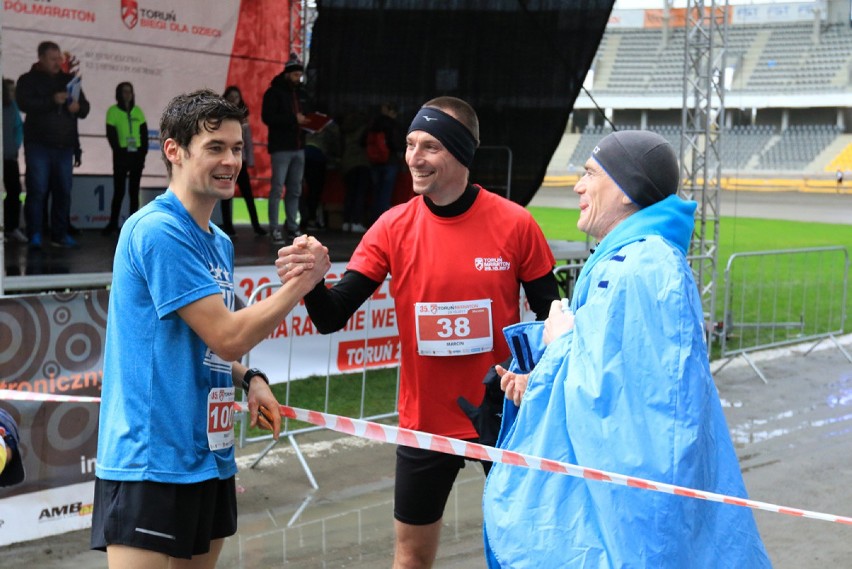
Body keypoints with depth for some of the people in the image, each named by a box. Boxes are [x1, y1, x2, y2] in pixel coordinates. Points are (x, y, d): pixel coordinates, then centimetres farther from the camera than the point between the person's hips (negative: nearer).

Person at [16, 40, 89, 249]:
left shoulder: (68, 80, 16)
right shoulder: (29, 80, 5)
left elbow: (85, 107, 16)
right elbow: (24, 103, -12)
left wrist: (78, 107, -8)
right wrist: (52, 100, -22)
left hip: (65, 146, 4)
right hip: (39, 145, -4)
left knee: (64, 191, 4)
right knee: (37, 190, -7)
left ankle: (60, 234, 10)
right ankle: (34, 235, -3)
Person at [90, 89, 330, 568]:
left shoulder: (220, 243, 13)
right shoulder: (158, 231, -16)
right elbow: (228, 336, -20)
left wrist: (249, 378, 5)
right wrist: (303, 280, -13)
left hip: (209, 460, 9)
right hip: (152, 464, -9)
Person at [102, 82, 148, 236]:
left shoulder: (137, 111, 10)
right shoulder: (113, 111, 0)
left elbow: (144, 133, 8)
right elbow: (111, 135, -6)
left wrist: (143, 153, -2)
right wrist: (119, 153, -14)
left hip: (137, 154, 4)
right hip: (122, 155, -4)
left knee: (134, 191, 6)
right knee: (119, 191, -5)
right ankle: (113, 225, 1)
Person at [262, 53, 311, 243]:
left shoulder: (301, 94, 17)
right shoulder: (274, 92, -3)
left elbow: (306, 114, 26)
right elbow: (267, 117, -14)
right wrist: (293, 119, -19)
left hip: (298, 147, 6)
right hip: (280, 147, -6)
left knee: (295, 190, 7)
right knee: (277, 188, -7)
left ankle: (292, 227, 13)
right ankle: (274, 229, -6)